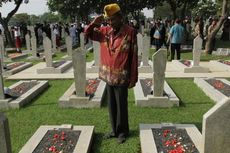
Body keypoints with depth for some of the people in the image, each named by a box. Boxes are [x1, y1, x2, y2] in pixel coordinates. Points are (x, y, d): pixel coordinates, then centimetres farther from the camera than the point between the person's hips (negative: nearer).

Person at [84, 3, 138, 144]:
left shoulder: (130, 32, -12)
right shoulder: (104, 31, 4)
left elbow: (134, 57, -11)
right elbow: (87, 34, 13)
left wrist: (133, 78, -11)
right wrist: (94, 23, -7)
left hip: (121, 77, -5)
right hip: (108, 76, 5)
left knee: (121, 105, 8)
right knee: (111, 105, 16)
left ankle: (123, 132, 26)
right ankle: (115, 130, 32)